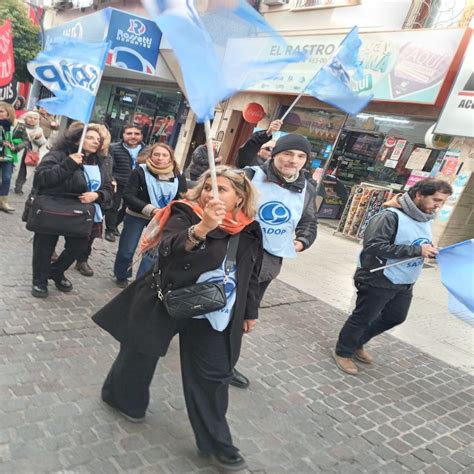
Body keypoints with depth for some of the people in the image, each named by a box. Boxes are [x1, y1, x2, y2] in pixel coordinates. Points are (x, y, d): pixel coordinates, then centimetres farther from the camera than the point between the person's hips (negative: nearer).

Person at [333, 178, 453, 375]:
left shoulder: (426, 219, 3)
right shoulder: (391, 216, -24)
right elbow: (373, 246, -31)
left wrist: (432, 252, -5)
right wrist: (416, 250, -32)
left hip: (404, 284, 9)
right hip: (378, 281, -9)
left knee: (395, 317, 24)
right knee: (362, 318, 7)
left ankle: (357, 343, 43)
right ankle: (343, 352, 31)